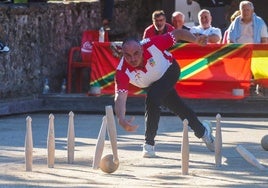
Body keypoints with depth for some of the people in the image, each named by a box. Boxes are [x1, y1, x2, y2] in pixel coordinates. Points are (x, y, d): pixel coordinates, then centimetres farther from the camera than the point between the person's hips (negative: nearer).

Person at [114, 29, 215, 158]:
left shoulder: (151, 45, -39)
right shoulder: (122, 71, -37)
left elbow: (177, 34, -28)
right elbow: (120, 97, -46)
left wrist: (196, 40, -45)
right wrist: (121, 120, -64)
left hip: (169, 70, -3)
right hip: (151, 84, 3)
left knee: (152, 98, -27)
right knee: (178, 108, 14)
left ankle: (149, 144, -13)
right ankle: (202, 131, 44)